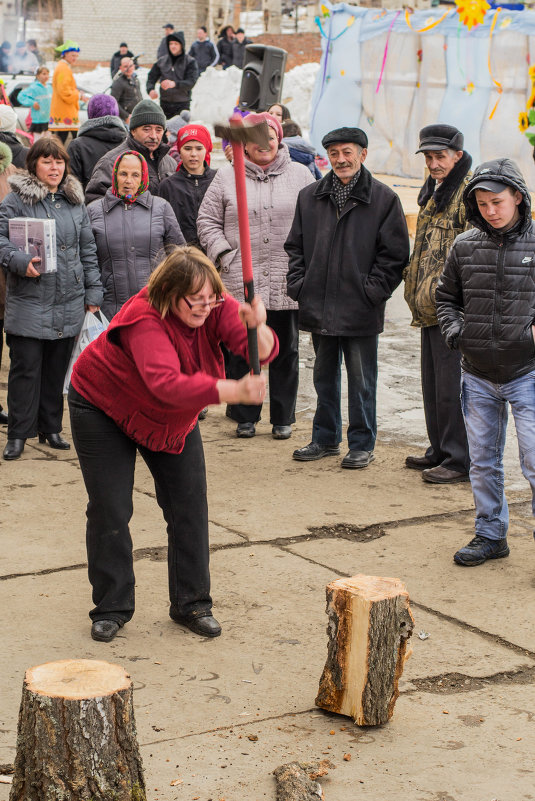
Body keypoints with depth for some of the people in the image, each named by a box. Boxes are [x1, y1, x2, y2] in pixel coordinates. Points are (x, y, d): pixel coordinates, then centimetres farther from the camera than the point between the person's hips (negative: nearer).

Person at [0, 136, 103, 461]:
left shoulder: (75, 202, 12)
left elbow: (88, 250, 15)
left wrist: (93, 292, 11)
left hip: (69, 303, 4)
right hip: (29, 302, -4)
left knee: (58, 368, 10)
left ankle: (51, 427, 23)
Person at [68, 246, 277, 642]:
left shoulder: (216, 308, -21)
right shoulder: (145, 320, -38)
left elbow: (263, 350, -33)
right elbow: (167, 383, -53)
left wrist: (257, 327, -56)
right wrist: (234, 391, -65)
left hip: (173, 418, 5)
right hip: (104, 409, -5)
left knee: (189, 506, 0)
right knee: (110, 509, -5)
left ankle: (192, 603, 13)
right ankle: (111, 609, 9)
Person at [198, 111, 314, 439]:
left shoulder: (300, 175, 7)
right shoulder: (227, 177, 7)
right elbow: (208, 221, 9)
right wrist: (223, 254, -3)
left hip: (287, 284, 0)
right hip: (241, 283, 0)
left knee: (285, 352, 8)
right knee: (241, 352, 4)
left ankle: (283, 418, 19)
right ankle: (245, 417, 17)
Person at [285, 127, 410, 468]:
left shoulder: (384, 199, -3)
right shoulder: (310, 197, 8)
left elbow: (394, 254, -3)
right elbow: (295, 246, 14)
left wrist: (372, 290, -10)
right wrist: (299, 284, 3)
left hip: (361, 310, -4)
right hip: (318, 308, 4)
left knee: (361, 379, 3)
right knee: (324, 376, 15)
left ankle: (362, 445, 15)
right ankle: (326, 439, 28)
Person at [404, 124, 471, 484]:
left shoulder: (471, 193, -12)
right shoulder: (435, 192, 18)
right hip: (430, 307, 10)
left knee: (452, 387, -6)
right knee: (433, 384, 15)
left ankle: (460, 460, 1)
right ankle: (441, 451, 26)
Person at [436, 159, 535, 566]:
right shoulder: (465, 247, 3)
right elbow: (446, 298, 17)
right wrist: (452, 326, -1)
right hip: (477, 376, 4)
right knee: (483, 462, 14)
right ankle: (491, 535, 29)